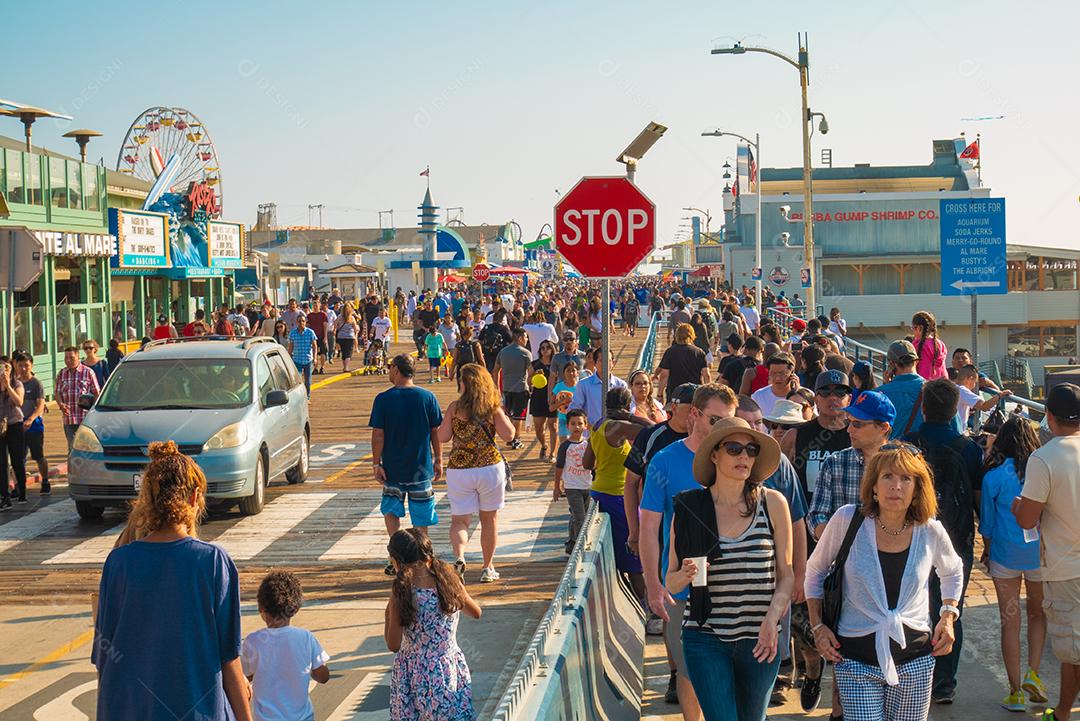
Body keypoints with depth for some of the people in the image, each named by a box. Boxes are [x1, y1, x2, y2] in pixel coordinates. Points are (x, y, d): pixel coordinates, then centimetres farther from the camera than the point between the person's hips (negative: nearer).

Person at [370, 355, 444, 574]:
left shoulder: (383, 399, -9)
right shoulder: (428, 397, -4)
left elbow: (378, 435, -8)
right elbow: (436, 432, 1)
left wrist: (377, 464, -1)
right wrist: (438, 460, 10)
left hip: (393, 468, -1)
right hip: (421, 466, 1)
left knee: (390, 510, 15)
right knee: (421, 516, 11)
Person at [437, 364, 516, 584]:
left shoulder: (455, 408, -4)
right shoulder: (492, 408, -3)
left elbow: (442, 437, -2)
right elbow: (508, 435, -6)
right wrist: (502, 414, 8)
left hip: (458, 470, -1)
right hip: (490, 467, 1)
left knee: (459, 520, 4)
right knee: (489, 519, 15)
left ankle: (459, 556, -24)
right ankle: (488, 568, 23)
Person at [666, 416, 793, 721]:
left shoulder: (772, 502, -1)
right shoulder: (689, 507, -2)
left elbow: (786, 574, 3)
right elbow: (670, 582, 5)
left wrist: (772, 619, -13)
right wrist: (686, 575, -17)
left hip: (760, 638, 1)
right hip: (705, 636, -1)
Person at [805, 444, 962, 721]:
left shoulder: (930, 531, -3)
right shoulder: (848, 519, -9)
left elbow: (952, 572, 20)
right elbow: (815, 569, 6)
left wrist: (948, 615, 7)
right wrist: (817, 625, 1)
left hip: (915, 661, 2)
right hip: (856, 661, -2)